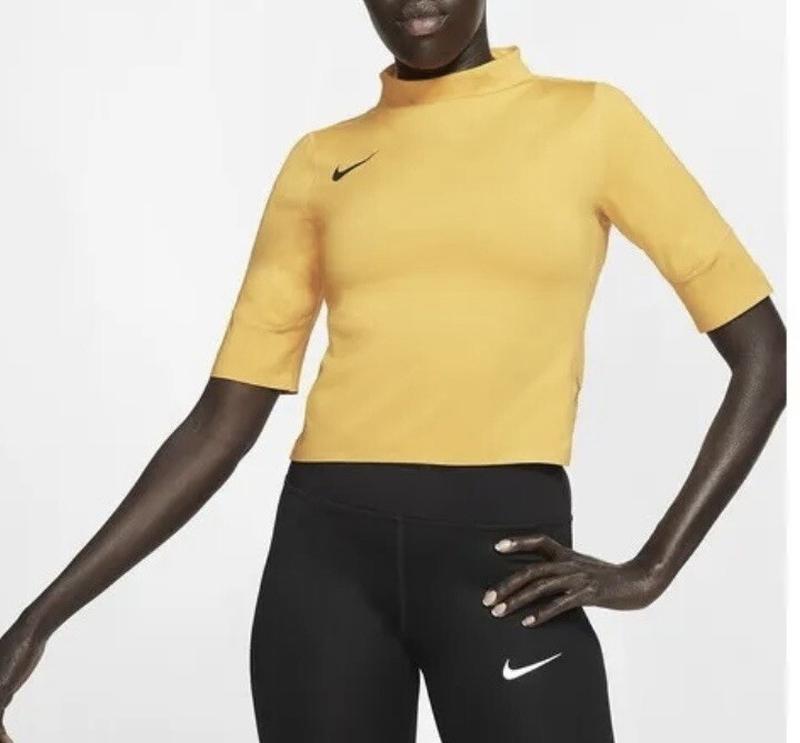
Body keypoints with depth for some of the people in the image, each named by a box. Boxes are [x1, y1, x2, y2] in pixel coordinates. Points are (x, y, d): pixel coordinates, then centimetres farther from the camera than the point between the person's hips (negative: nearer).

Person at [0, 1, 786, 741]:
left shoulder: (590, 120, 6)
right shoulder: (320, 160, 12)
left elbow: (762, 352, 5)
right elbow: (224, 419, 11)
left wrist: (650, 570, -3)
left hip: (508, 551, -2)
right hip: (327, 544, 3)